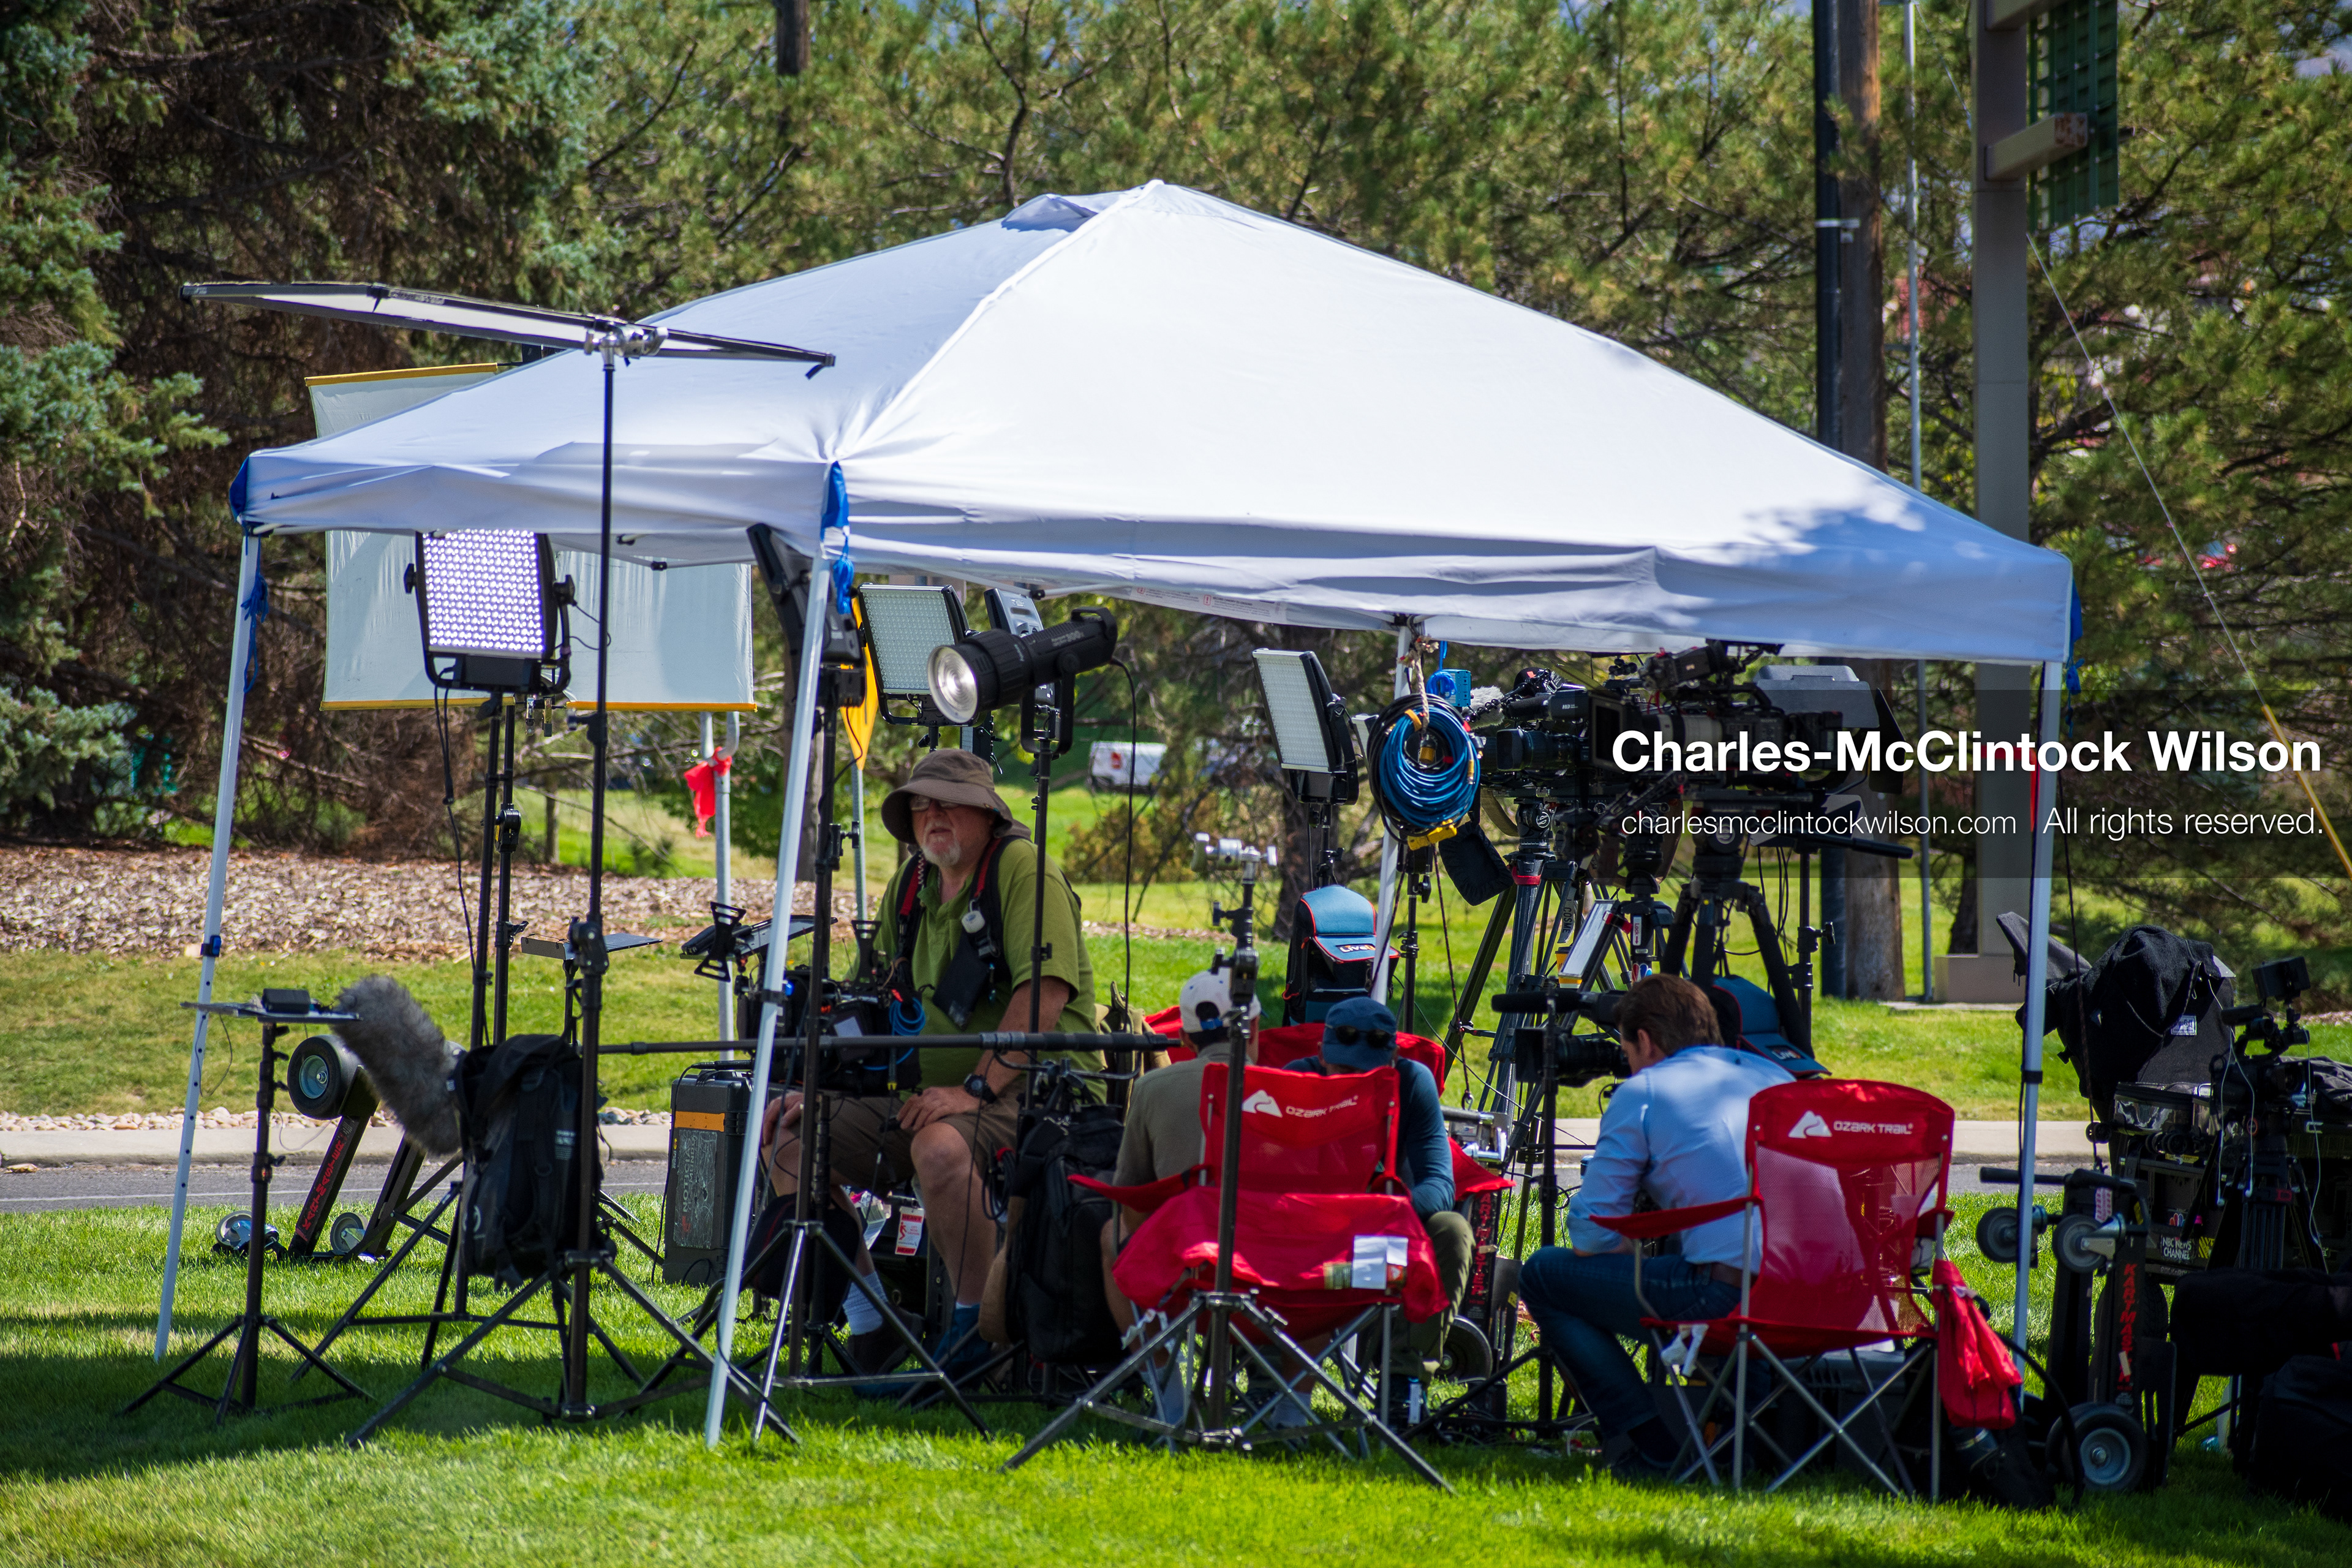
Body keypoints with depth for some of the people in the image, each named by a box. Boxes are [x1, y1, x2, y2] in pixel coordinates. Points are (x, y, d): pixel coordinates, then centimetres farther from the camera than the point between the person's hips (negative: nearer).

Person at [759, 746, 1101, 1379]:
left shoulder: (1022, 868, -10)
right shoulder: (911, 885, 13)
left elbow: (1047, 991, -21)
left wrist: (977, 1089, -26)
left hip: (1030, 1082, -8)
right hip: (927, 1084, 8)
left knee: (940, 1147, -38)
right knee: (790, 1143, -5)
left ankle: (976, 1326, -19)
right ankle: (869, 1325, 3)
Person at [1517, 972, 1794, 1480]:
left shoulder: (1643, 1092, 4)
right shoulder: (1773, 1076, 22)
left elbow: (1592, 1235, 2)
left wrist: (1633, 1254, 25)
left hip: (1724, 1295, -7)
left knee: (1544, 1275, 10)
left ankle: (1649, 1446, 2)